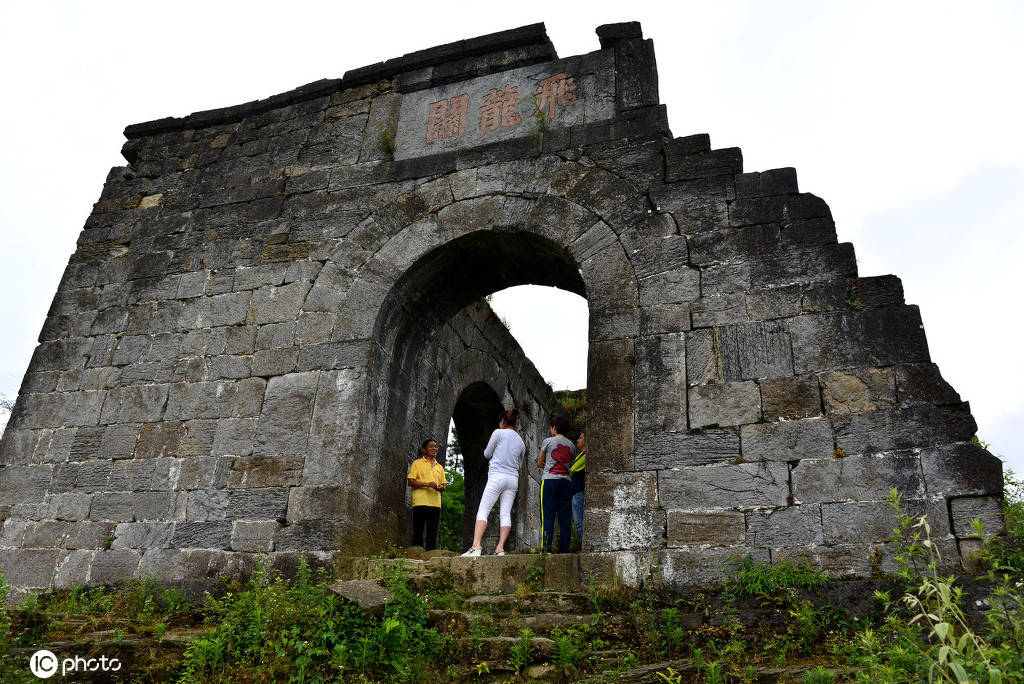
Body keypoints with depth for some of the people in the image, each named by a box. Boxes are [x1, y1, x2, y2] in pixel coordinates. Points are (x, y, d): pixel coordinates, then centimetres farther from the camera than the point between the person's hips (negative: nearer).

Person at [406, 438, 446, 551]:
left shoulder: (439, 467, 22)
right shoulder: (417, 463, 8)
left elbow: (443, 485, 21)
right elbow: (410, 481, -2)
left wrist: (440, 487, -4)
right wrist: (427, 484, -14)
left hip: (435, 504, 4)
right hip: (420, 502, -4)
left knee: (432, 533, 1)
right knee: (418, 532, -3)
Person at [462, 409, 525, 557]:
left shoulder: (498, 433, 1)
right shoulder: (521, 442, 16)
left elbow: (487, 454, 7)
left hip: (497, 477, -5)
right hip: (513, 479, 5)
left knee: (483, 510, -8)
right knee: (506, 513, 2)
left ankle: (476, 546, -21)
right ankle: (500, 548, -7)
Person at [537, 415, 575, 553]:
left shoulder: (548, 441, 4)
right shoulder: (572, 446, 14)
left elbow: (539, 463, 11)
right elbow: (570, 465, 15)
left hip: (549, 480, -4)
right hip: (566, 481, 4)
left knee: (547, 517, -6)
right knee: (564, 517, 5)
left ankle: (546, 549, -12)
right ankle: (564, 550, 4)